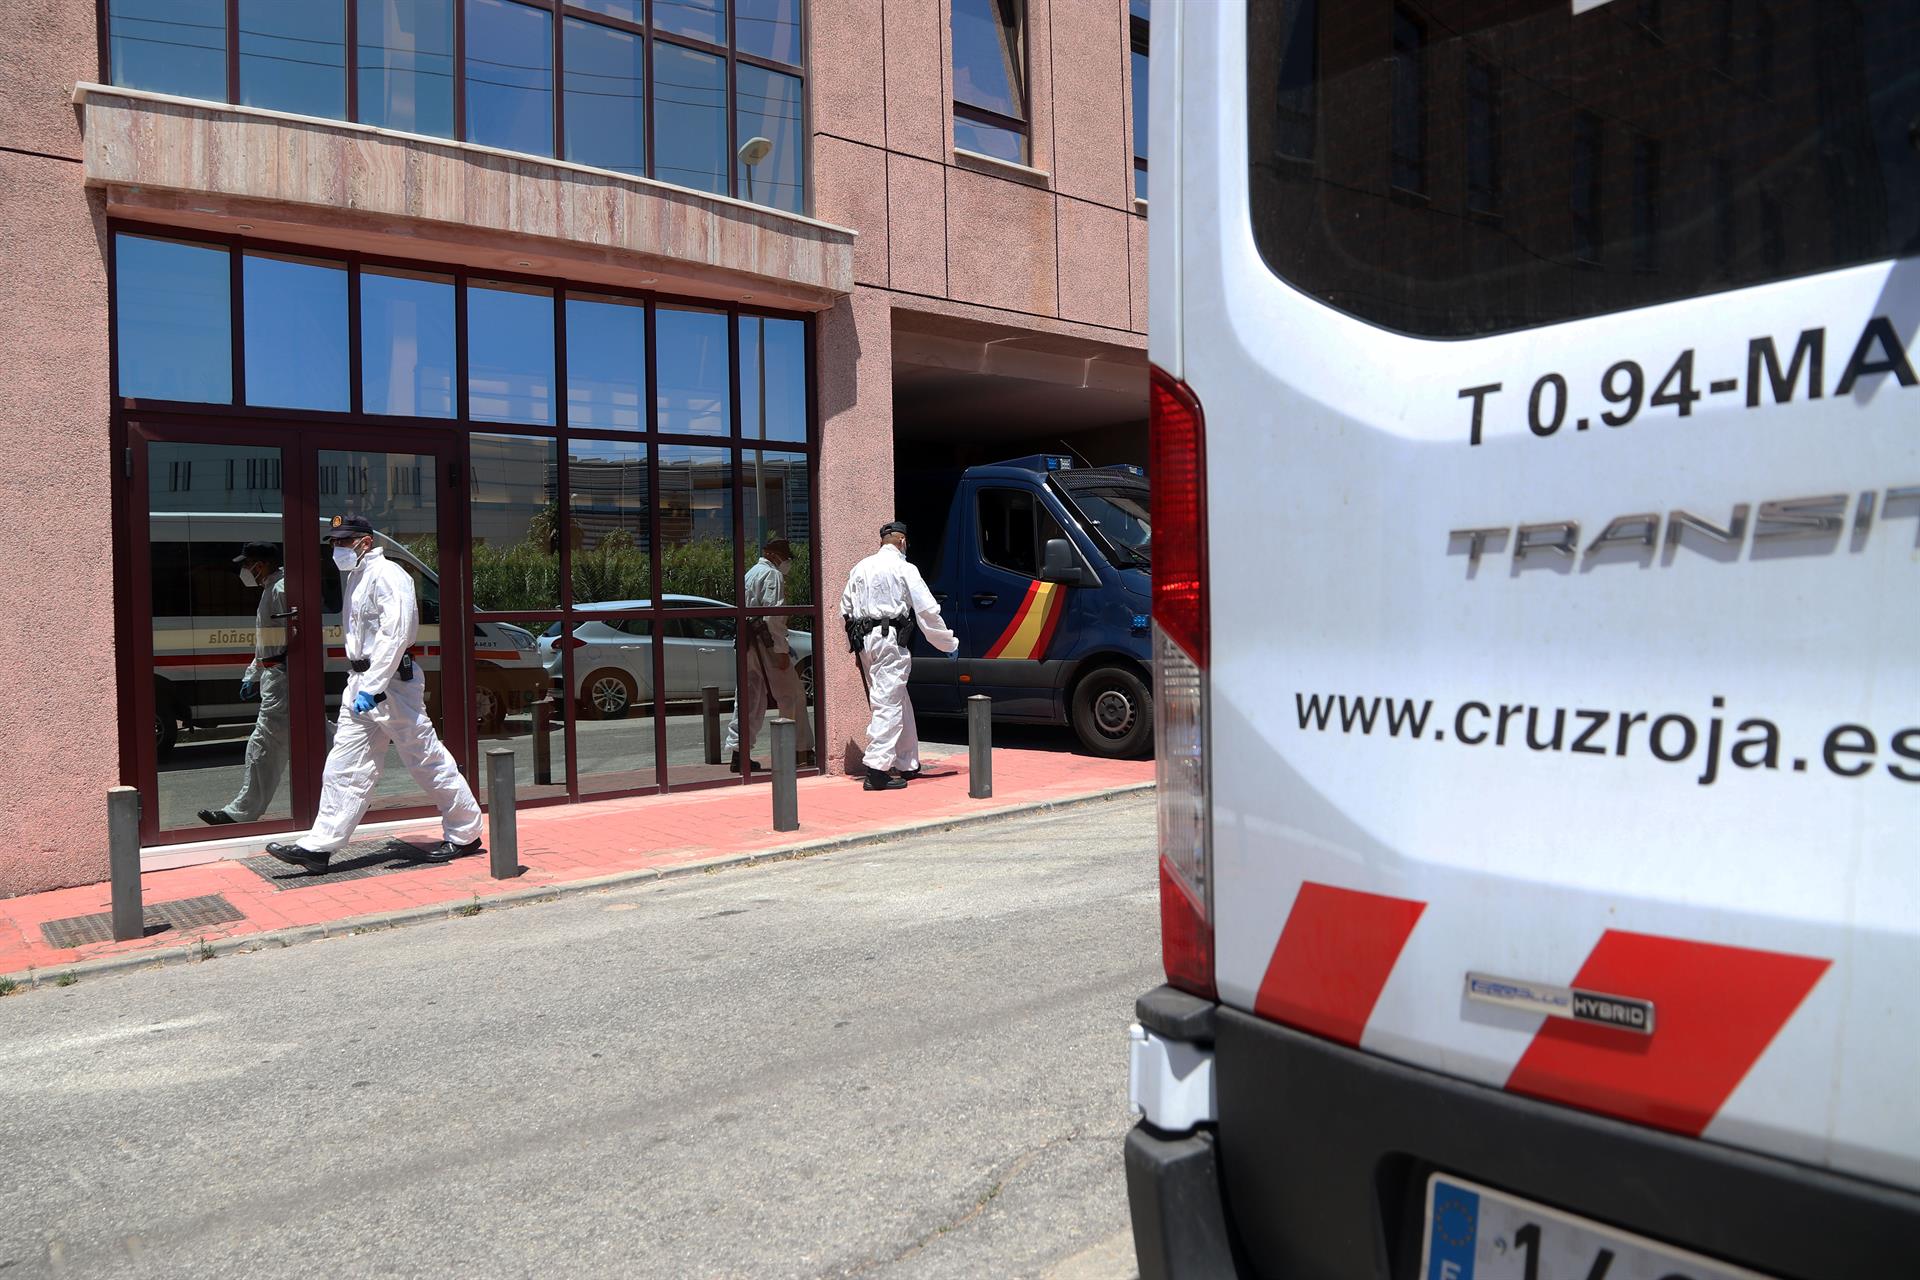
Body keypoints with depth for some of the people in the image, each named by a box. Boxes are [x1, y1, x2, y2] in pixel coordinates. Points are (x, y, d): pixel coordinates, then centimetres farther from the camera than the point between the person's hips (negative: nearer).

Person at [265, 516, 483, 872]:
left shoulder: (387, 575, -13)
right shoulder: (356, 577, 18)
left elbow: (395, 635, -23)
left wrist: (371, 687, -26)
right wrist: (359, 683, 14)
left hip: (391, 682, -9)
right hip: (360, 682, 9)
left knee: (428, 760, -1)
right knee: (345, 765, 7)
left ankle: (465, 833, 11)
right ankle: (319, 846, 8)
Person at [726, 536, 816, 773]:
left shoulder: (750, 574, 22)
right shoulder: (772, 575, -7)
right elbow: (773, 614, -17)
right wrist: (781, 650, -18)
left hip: (746, 643, 9)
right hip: (765, 643, -9)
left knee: (749, 700, 9)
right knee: (792, 696, -1)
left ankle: (738, 753, 6)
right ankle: (802, 751, 4)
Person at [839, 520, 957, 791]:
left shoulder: (861, 567, 16)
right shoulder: (904, 568, -2)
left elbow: (845, 608, 18)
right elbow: (927, 610, -4)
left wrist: (855, 644, 25)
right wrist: (950, 643, 4)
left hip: (864, 641, 7)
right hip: (889, 639, -7)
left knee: (900, 704, 16)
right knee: (888, 703, -9)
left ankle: (908, 765, 22)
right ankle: (877, 770, -16)